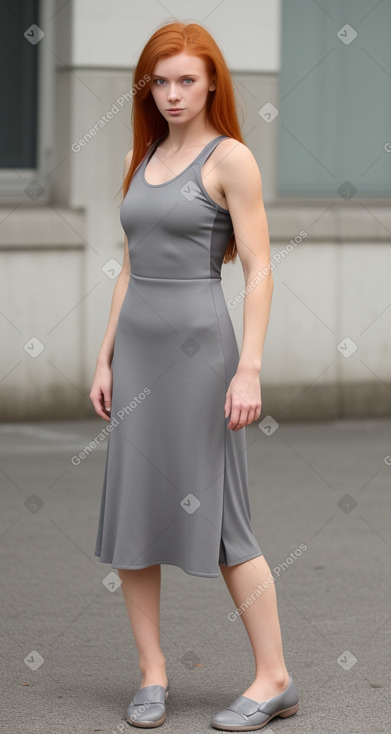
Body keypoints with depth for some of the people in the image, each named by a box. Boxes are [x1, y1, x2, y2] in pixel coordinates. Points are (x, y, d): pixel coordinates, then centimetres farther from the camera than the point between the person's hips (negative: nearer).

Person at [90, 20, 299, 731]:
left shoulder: (230, 159, -5)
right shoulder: (140, 159, 14)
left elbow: (259, 271, -10)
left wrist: (249, 369, -17)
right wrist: (106, 359, 12)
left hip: (199, 343, -6)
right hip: (136, 344, 7)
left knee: (216, 511, -4)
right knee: (130, 507, 4)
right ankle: (151, 673, 13)